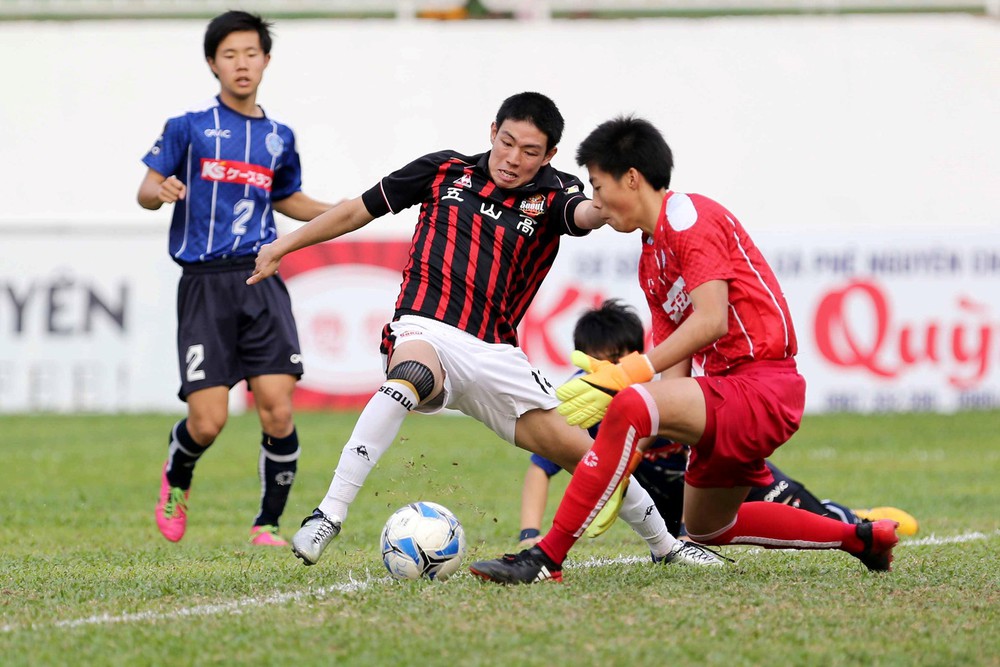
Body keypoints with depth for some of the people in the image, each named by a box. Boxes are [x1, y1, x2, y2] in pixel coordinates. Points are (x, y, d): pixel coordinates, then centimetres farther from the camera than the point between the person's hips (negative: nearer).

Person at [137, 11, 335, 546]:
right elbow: (145, 191, 5)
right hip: (204, 282, -3)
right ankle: (176, 480, 27)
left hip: (261, 277, 3)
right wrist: (161, 191, -18)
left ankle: (268, 525, 6)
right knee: (208, 421, -8)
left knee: (277, 409, -11)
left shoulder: (278, 137, 14)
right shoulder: (189, 127, 4)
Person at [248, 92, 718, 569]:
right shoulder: (444, 171, 8)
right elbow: (358, 211, 18)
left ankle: (663, 543, 24)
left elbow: (585, 214, -21)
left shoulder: (551, 194, 5)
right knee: (412, 375, -38)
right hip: (424, 331, -2)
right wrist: (283, 246, 21)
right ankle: (328, 515, -42)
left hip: (494, 355, 2)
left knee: (573, 448, -1)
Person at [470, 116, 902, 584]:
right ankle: (861, 537, 37)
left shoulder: (688, 215, -9)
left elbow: (711, 320, -22)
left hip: (761, 386, -11)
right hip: (727, 394, 11)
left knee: (631, 405, -31)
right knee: (707, 528, 26)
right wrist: (631, 457, 3)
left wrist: (629, 373, -26)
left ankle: (547, 557, -33)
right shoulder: (651, 262, 19)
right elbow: (674, 368, 13)